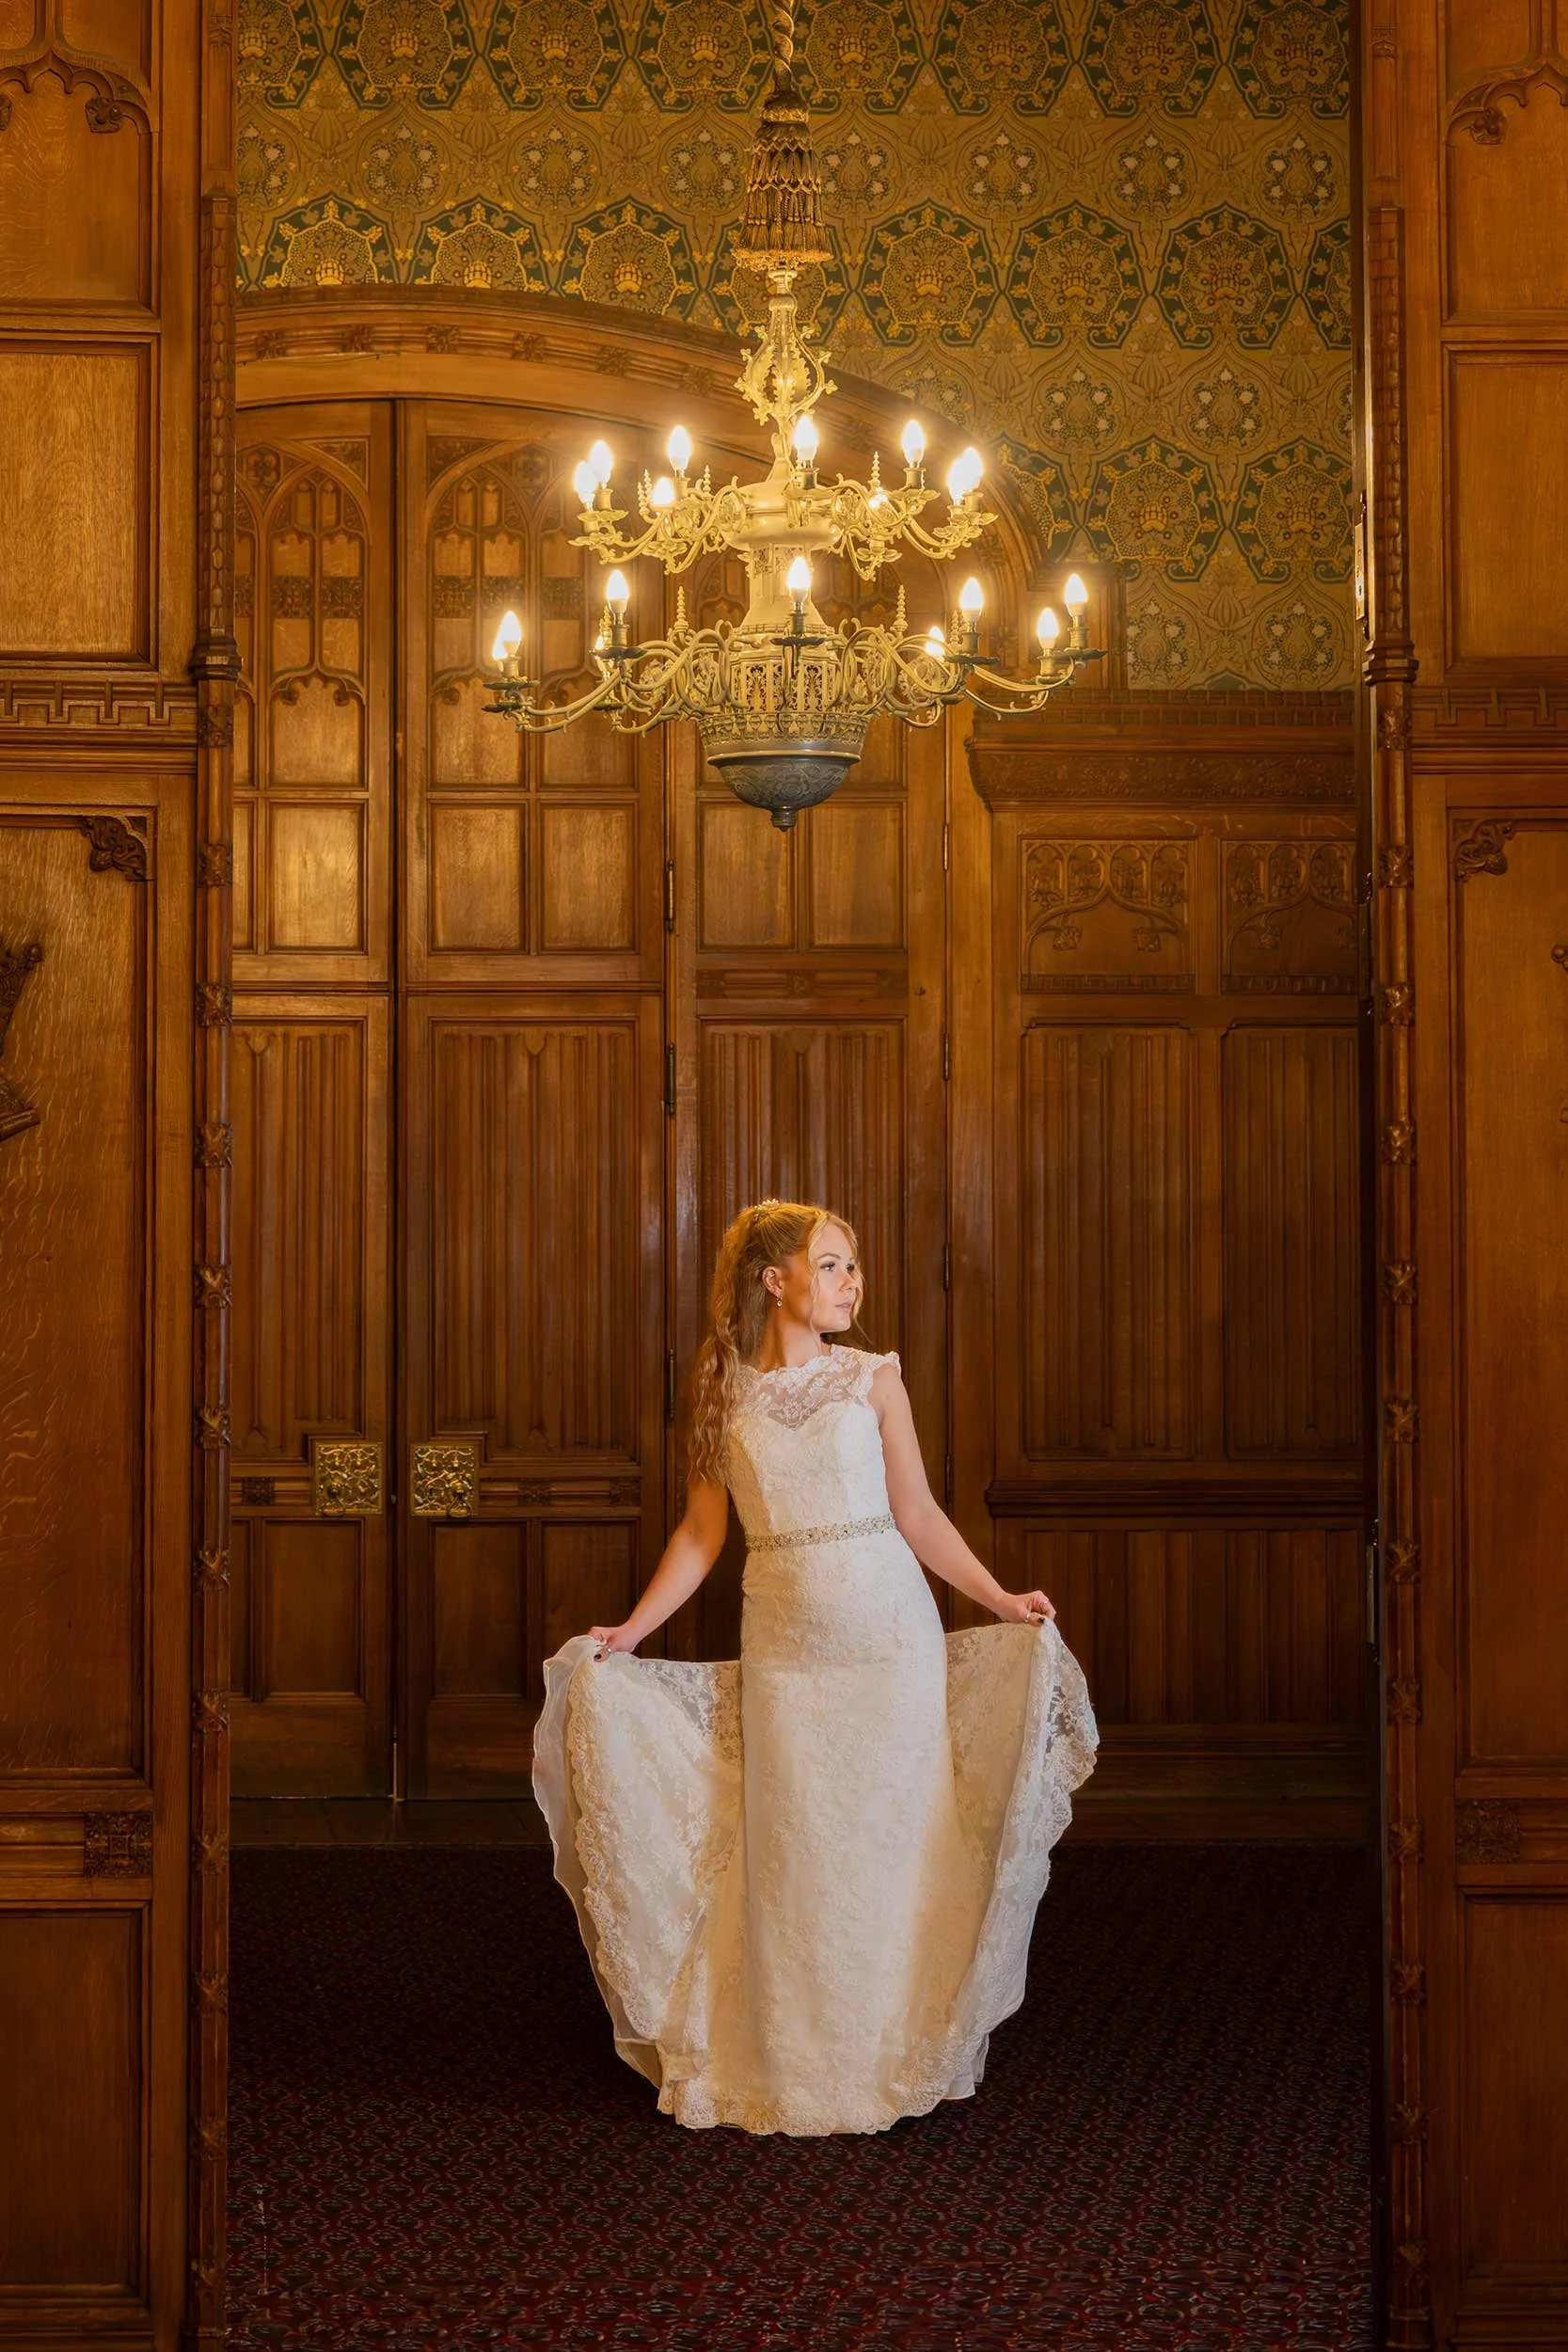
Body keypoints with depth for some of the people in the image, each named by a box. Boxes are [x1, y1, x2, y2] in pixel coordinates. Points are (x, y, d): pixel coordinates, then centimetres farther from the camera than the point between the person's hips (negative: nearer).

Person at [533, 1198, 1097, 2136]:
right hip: (783, 1644, 1)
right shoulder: (725, 1389, 4)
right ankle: (795, 2067, 18)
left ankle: (889, 2054, 17)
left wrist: (998, 1600, -3)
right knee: (789, 1848, 5)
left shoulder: (873, 1378, 1)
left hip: (888, 1634, -1)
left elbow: (917, 1515, 3)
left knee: (889, 1837, 3)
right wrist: (632, 1630, 2)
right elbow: (702, 1533, 7)